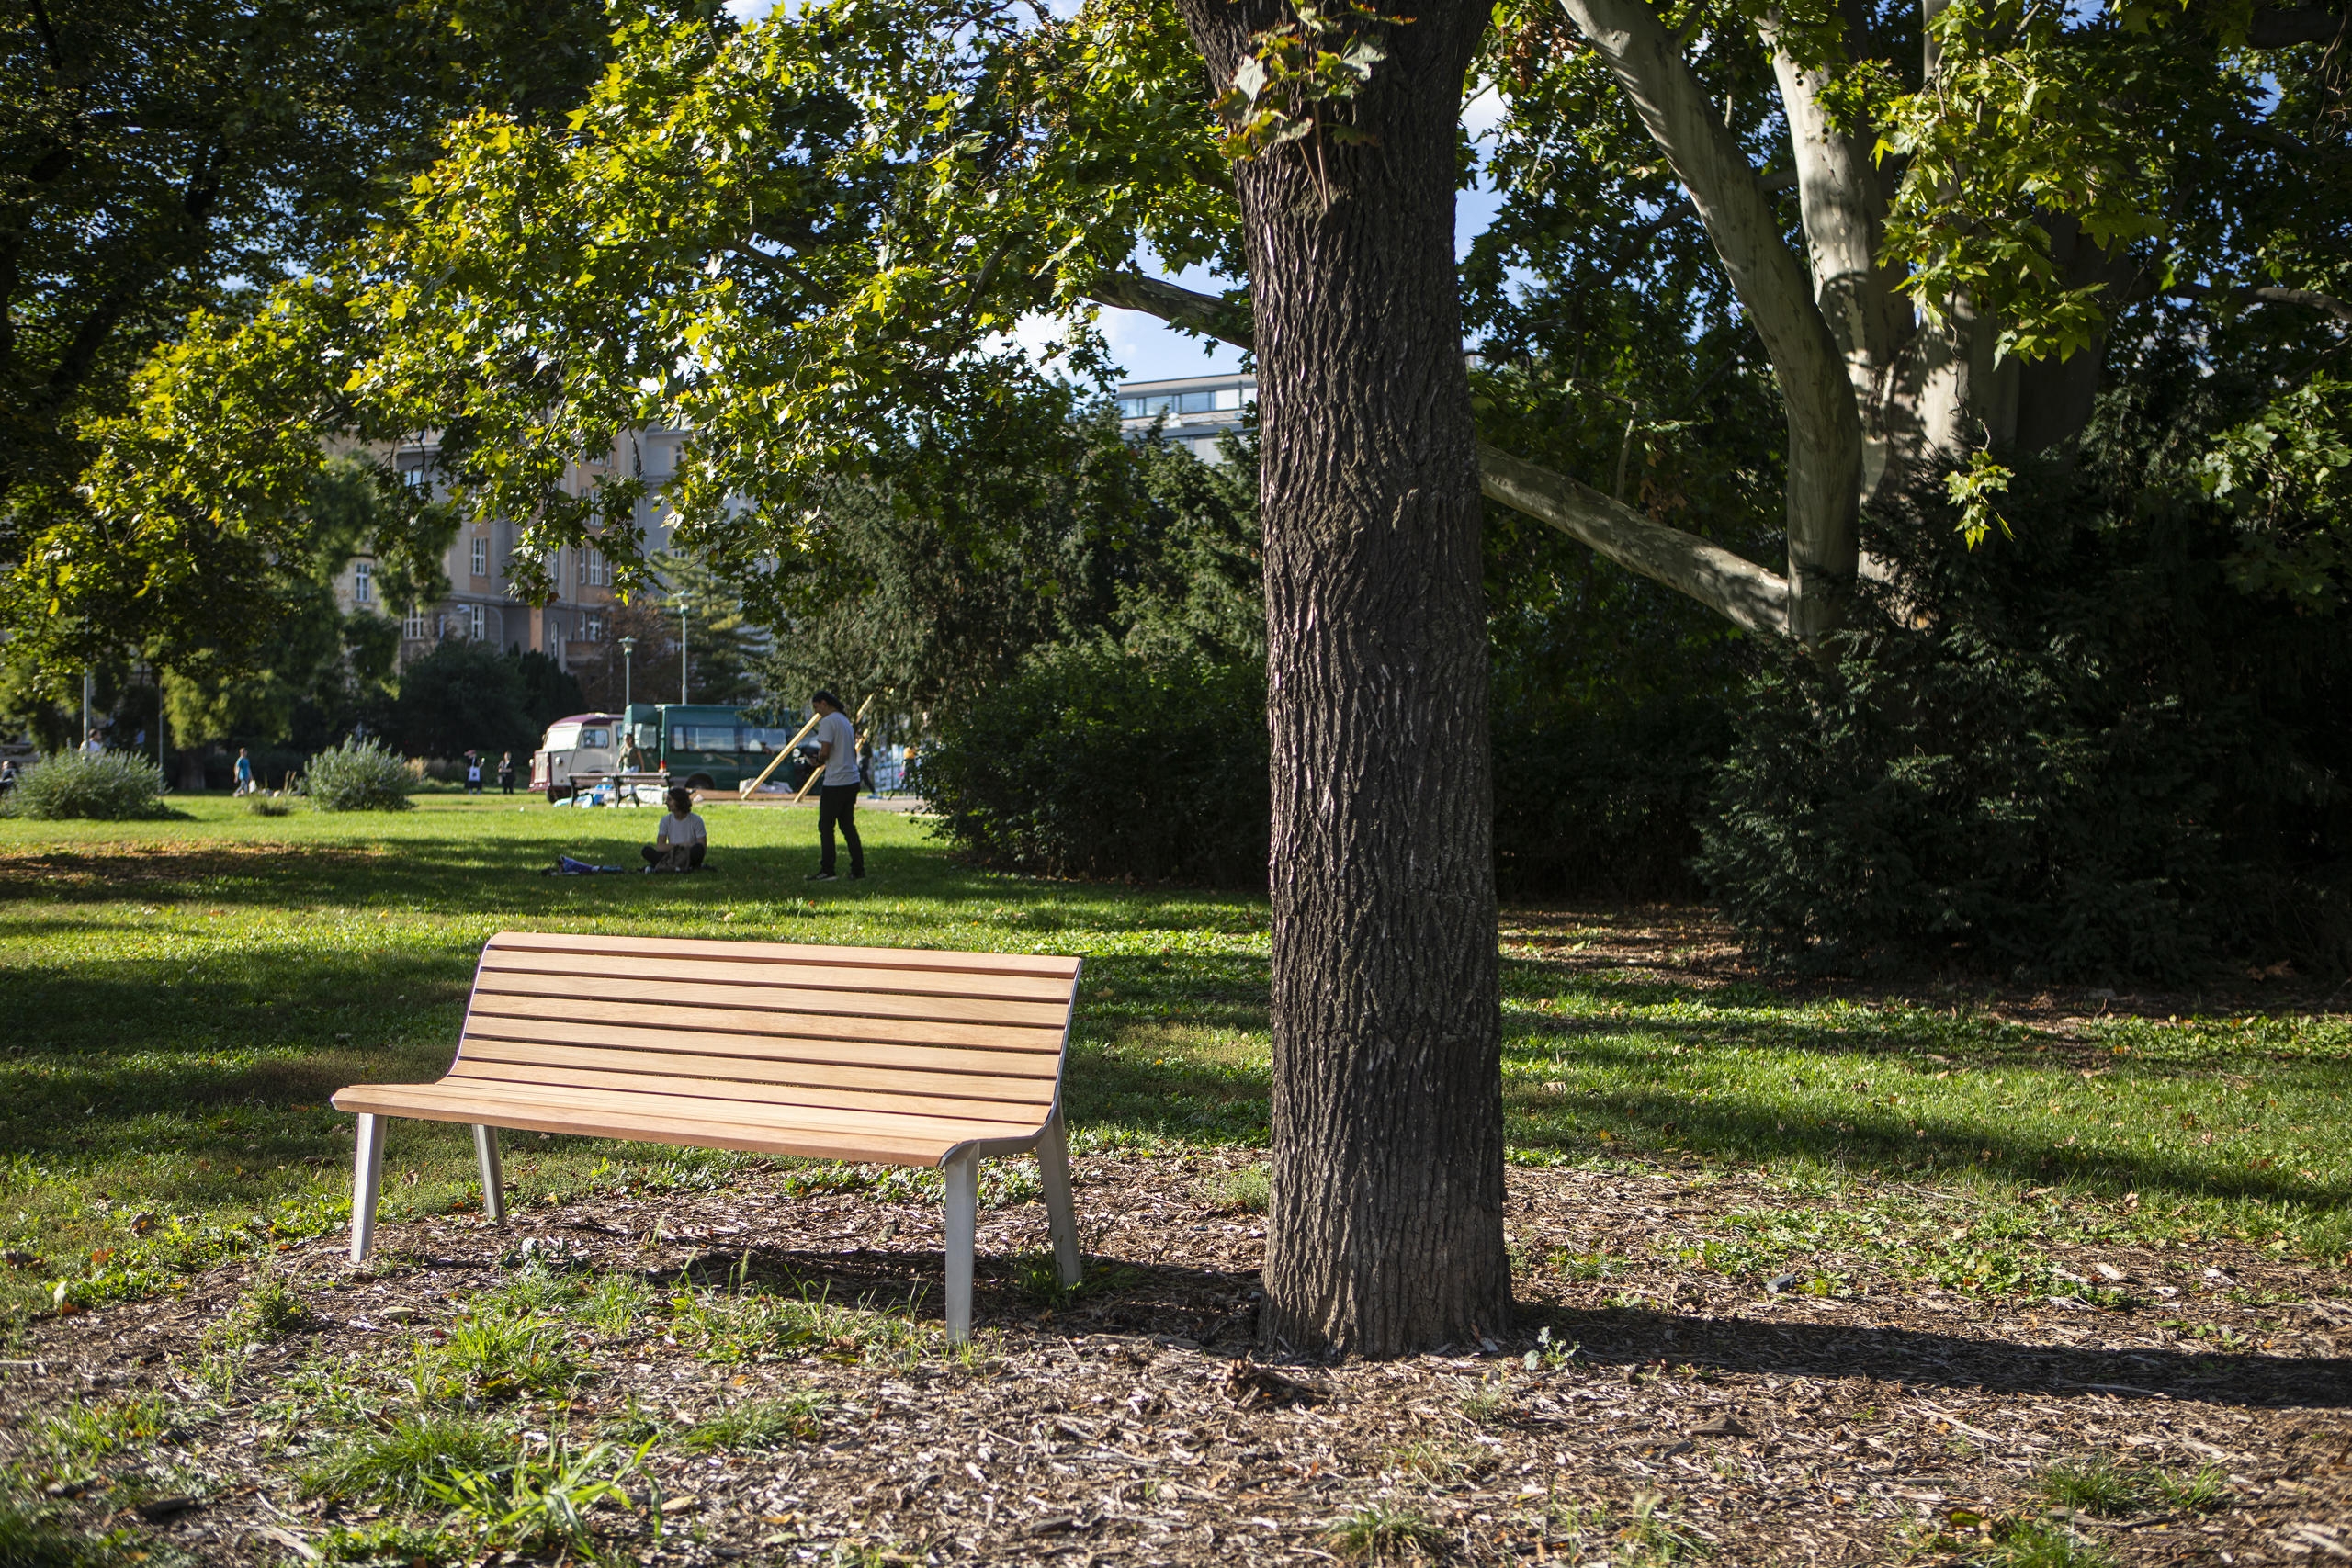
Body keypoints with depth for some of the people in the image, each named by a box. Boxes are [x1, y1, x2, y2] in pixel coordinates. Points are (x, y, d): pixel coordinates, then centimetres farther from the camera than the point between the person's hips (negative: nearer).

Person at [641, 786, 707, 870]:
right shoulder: (666, 820, 4)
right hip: (671, 856, 4)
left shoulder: (696, 820, -5)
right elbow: (659, 846, -6)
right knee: (646, 850, -20)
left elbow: (703, 849, -8)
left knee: (698, 848, -35)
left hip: (690, 857, -3)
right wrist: (680, 845, -17)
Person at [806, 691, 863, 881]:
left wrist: (819, 762, 1)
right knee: (848, 826, 12)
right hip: (852, 779, 8)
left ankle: (827, 871, -2)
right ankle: (857, 870, 9)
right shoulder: (846, 721, 17)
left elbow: (825, 751, -19)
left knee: (825, 826, -1)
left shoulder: (828, 722, -10)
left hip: (835, 783, -8)